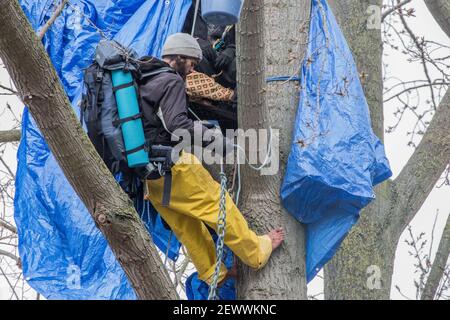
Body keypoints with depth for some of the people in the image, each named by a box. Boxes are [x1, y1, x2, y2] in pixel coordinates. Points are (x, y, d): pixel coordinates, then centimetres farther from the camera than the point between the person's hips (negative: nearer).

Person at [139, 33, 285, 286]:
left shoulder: (141, 81, 16)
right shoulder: (172, 81, -13)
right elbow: (176, 124, -25)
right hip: (173, 165, -9)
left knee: (186, 224, 15)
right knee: (217, 204, 2)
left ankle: (213, 272, 22)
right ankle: (257, 253, 10)